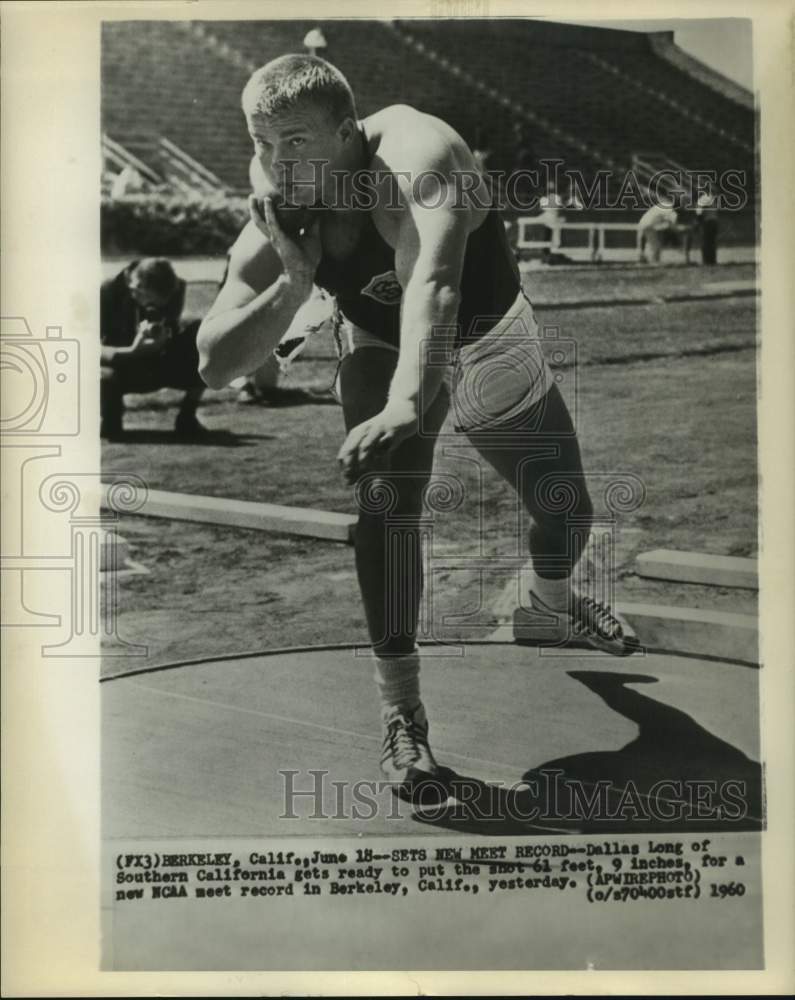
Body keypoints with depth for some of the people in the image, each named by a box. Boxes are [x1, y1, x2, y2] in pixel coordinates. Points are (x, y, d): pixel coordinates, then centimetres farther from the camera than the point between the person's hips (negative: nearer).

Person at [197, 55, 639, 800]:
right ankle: (401, 718, -14)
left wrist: (406, 405, -76)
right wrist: (293, 281, -39)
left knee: (564, 506, 10)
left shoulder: (415, 157, -40)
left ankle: (553, 608, 48)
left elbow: (431, 282, -59)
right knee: (384, 502, -24)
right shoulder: (273, 228, -24)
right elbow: (215, 365, -25)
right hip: (382, 351, 2)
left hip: (492, 347, -1)